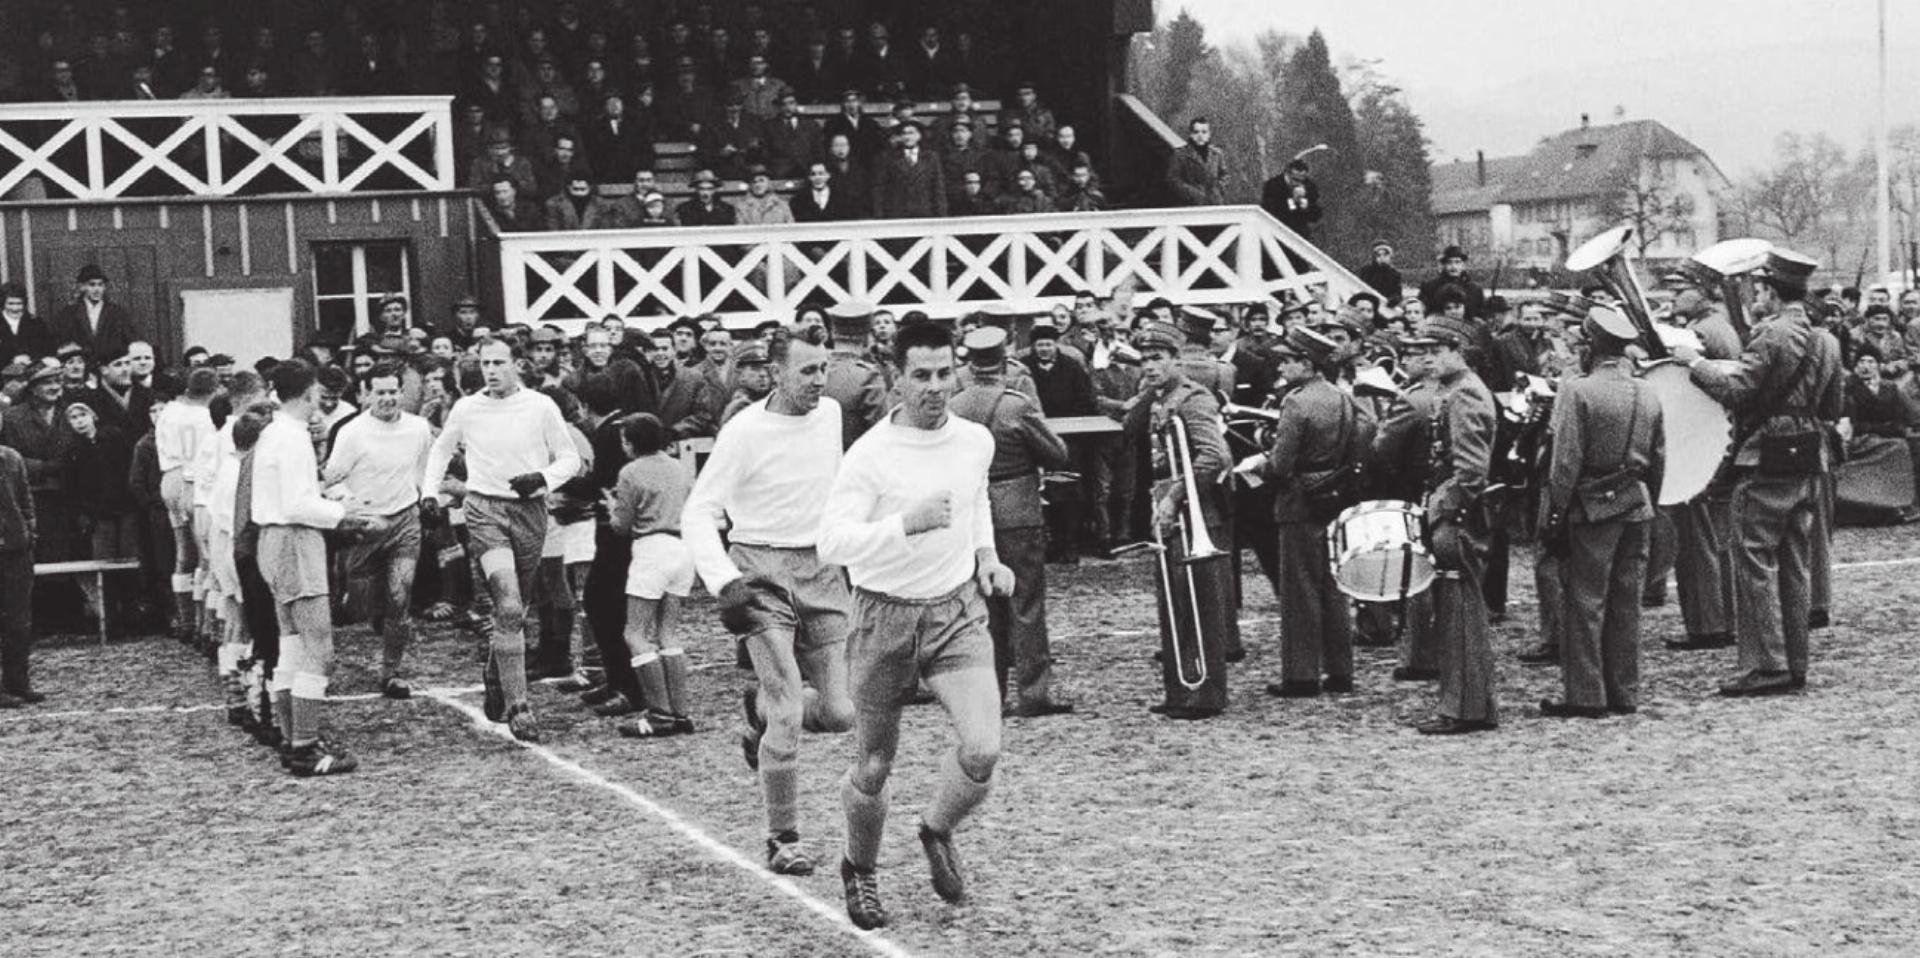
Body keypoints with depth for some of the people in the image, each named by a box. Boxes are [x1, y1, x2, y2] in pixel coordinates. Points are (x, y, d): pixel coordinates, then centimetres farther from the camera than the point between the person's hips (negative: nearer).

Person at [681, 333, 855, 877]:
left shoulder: (830, 414, 5)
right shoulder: (746, 431, -12)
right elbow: (698, 515, -10)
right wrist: (725, 582, -21)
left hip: (822, 568, 5)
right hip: (761, 571, -5)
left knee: (840, 712, 0)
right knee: (789, 712, -11)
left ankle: (761, 710, 31)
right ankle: (784, 841, 3)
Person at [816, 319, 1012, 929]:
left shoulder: (976, 441, 1)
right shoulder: (870, 455, -16)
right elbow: (831, 541, -26)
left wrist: (986, 554, 10)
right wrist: (908, 523, -37)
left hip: (959, 612, 3)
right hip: (886, 620, -3)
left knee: (982, 751, -17)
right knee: (873, 770, 8)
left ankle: (937, 832, 16)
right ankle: (860, 872, 38)